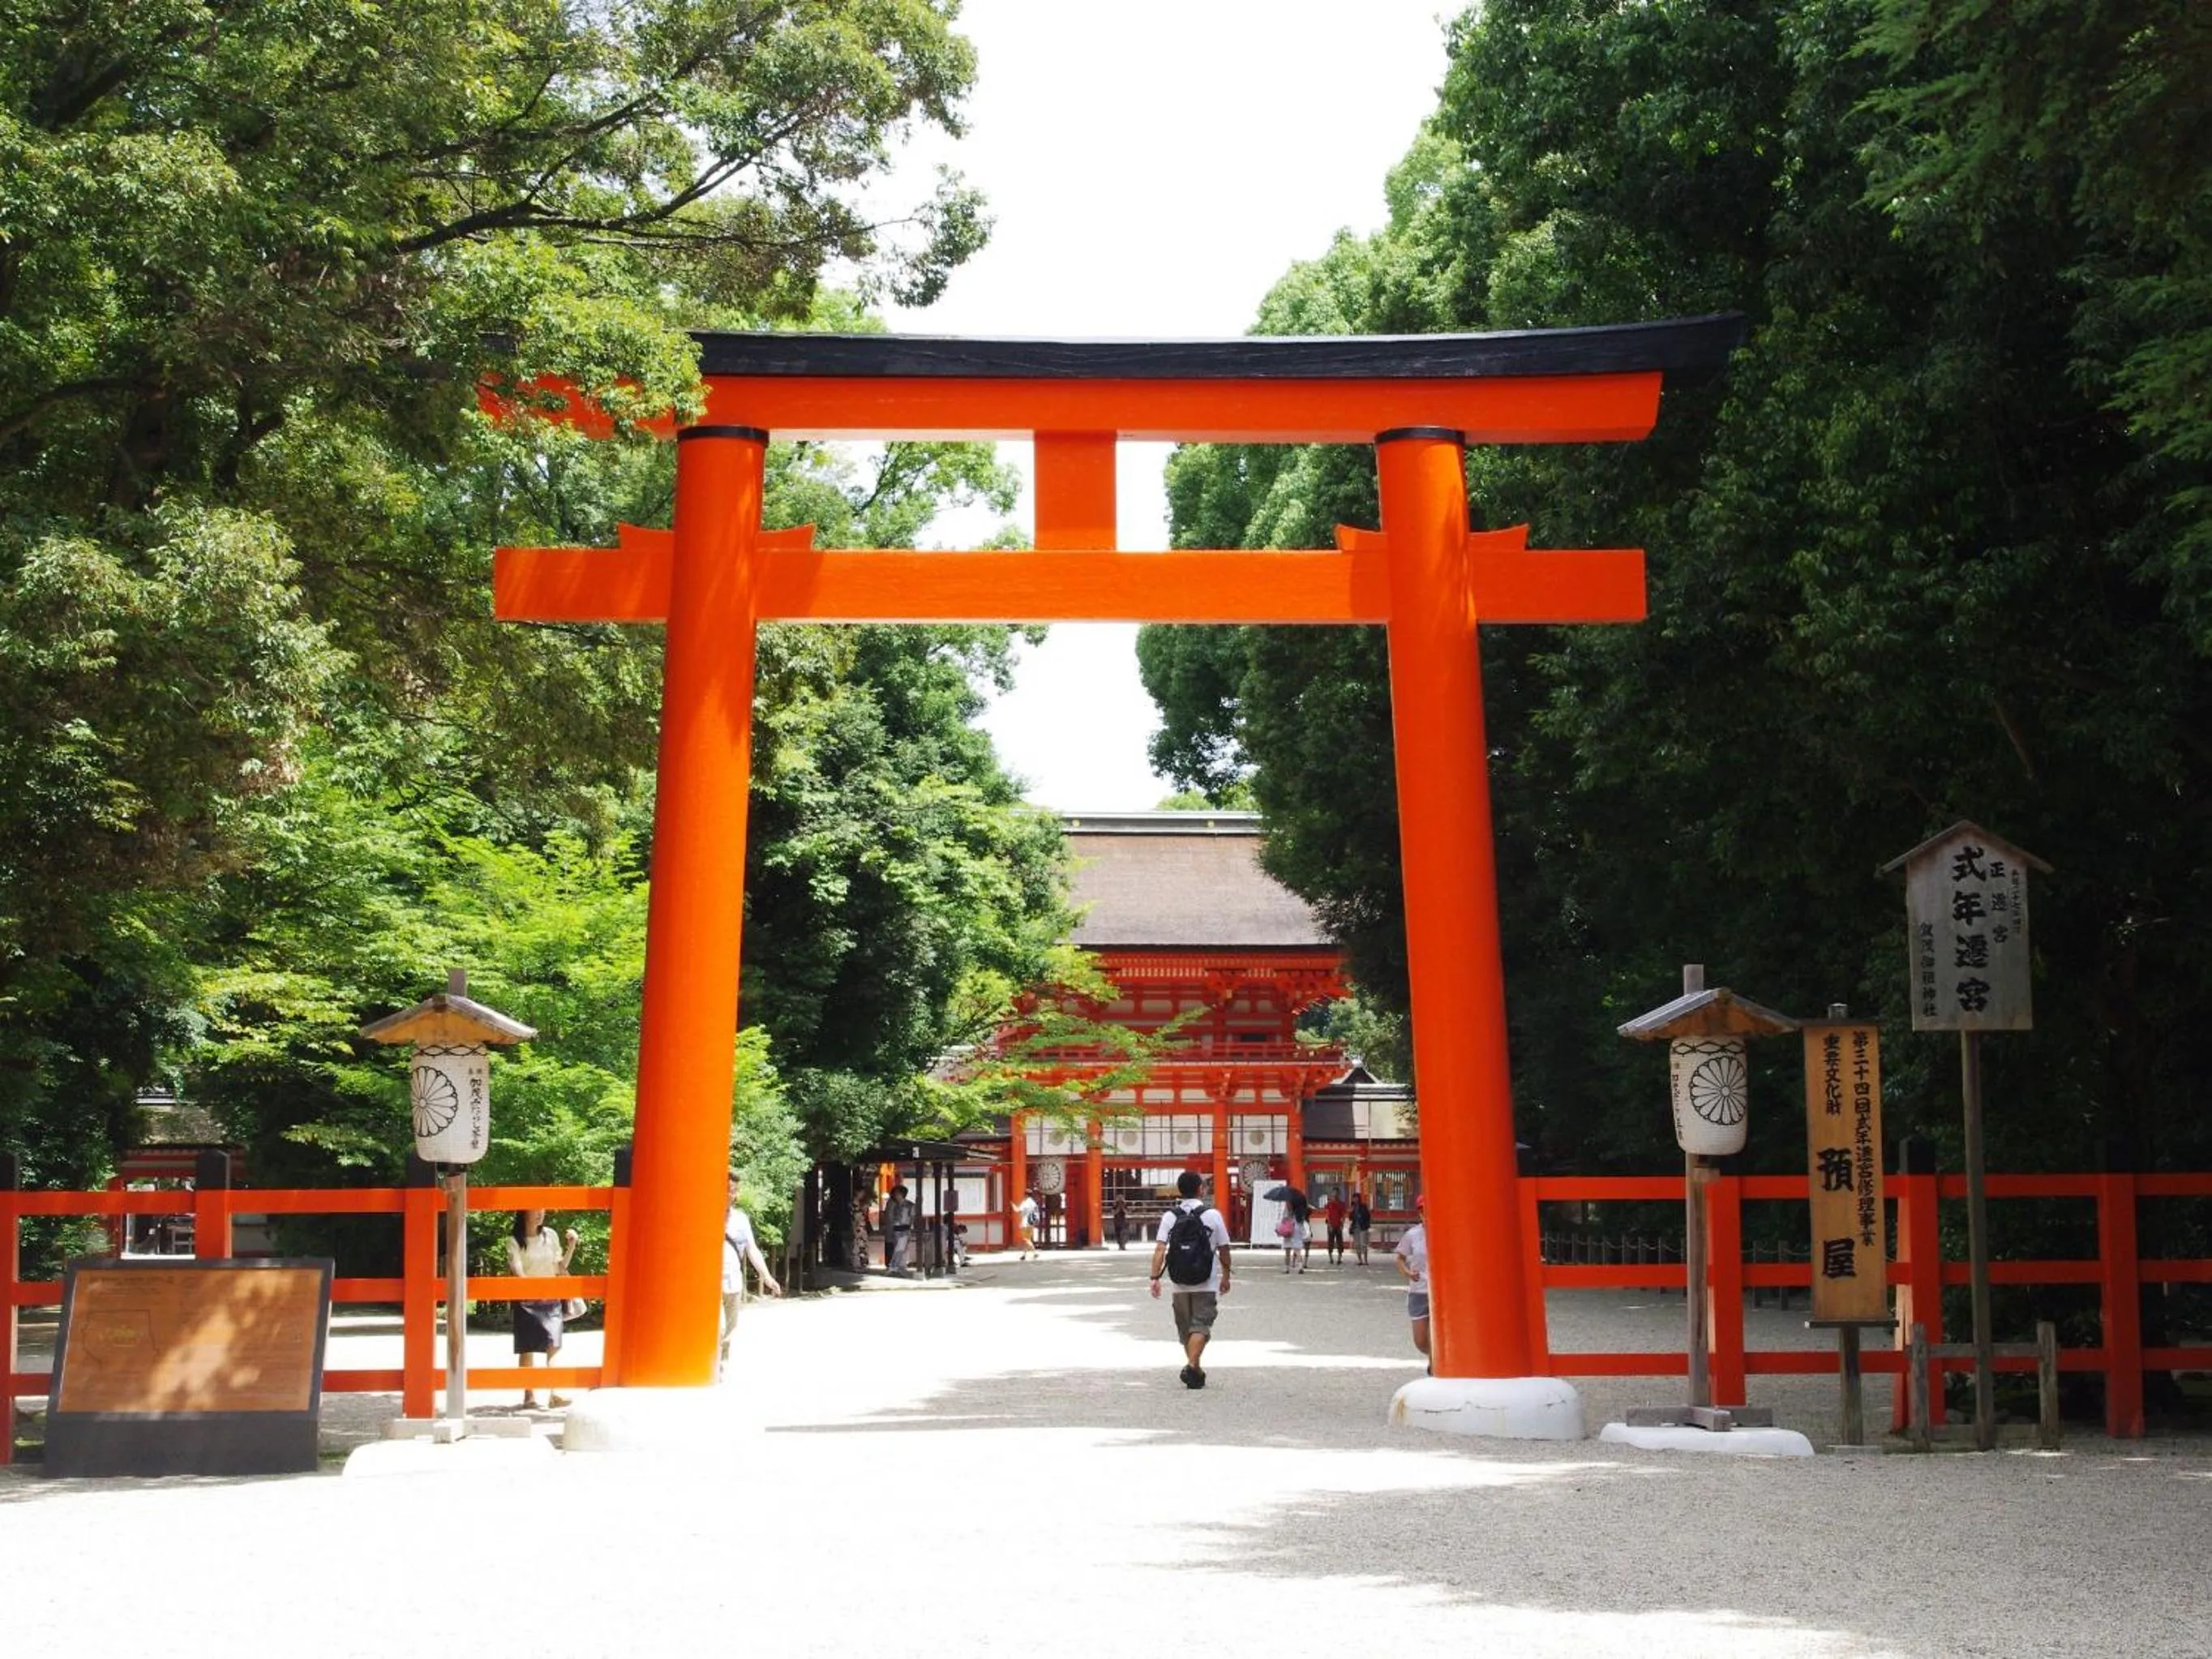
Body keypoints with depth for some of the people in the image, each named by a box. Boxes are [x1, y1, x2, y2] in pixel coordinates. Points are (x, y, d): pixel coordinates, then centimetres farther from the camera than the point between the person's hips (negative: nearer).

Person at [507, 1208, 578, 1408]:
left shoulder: (550, 1236, 6)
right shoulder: (515, 1242, -5)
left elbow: (560, 1267, 11)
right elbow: (519, 1274, -13)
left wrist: (571, 1246, -1)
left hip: (551, 1300, 3)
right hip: (526, 1300, -3)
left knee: (553, 1346, -4)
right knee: (528, 1348, -1)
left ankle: (553, 1393, -2)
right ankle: (529, 1395, 4)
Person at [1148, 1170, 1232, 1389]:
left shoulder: (1170, 1216, -1)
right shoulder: (1212, 1215, -4)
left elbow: (1160, 1249, -10)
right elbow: (1224, 1249, 1)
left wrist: (1155, 1277, -12)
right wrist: (1226, 1276, 13)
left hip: (1180, 1282, 2)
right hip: (1206, 1283, -2)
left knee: (1185, 1328, 16)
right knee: (1201, 1326, -5)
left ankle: (1196, 1370, 26)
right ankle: (1192, 1365, -25)